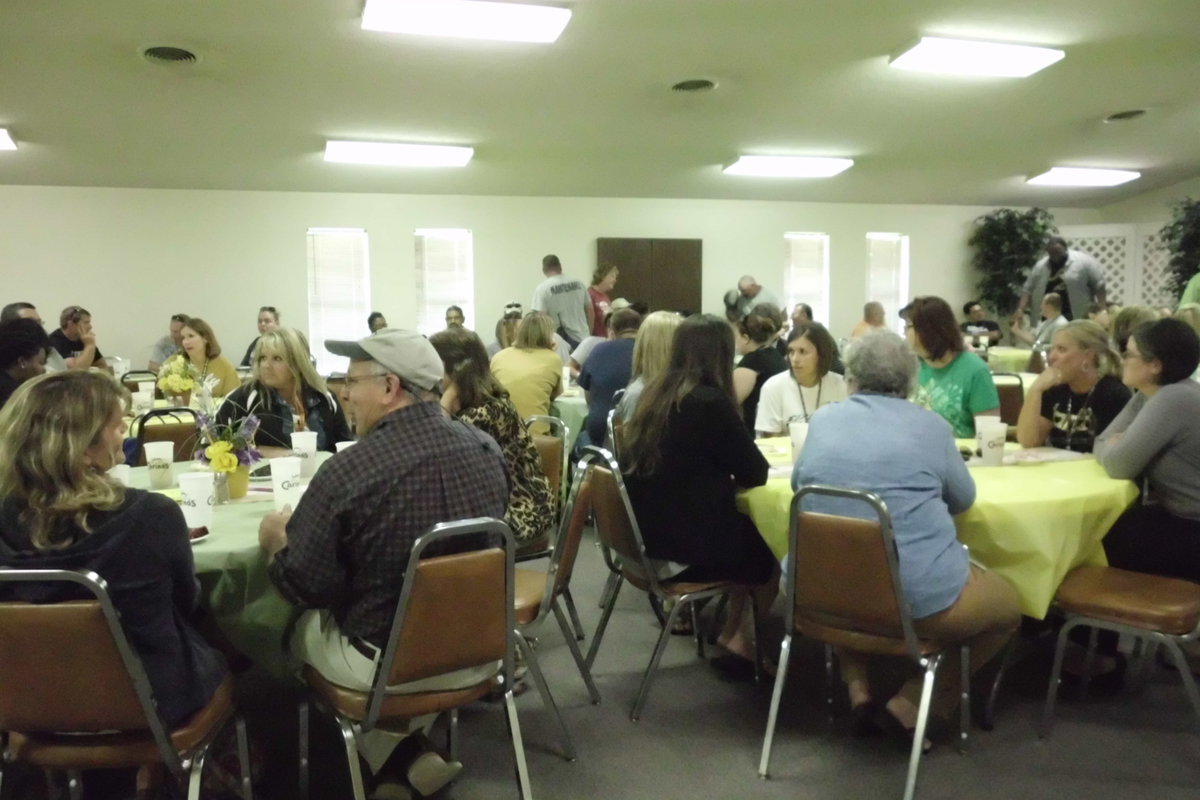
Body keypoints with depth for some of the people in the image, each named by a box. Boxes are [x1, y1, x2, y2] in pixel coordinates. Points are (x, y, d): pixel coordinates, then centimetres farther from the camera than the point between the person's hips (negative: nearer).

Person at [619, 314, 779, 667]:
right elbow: (755, 473, -10)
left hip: (649, 536, 7)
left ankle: (735, 630, 29)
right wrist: (733, 472, 9)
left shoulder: (654, 393, 4)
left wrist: (723, 473, 10)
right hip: (685, 548, -7)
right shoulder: (710, 402, -19)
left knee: (750, 531, 24)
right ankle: (740, 635, 31)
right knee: (772, 548, 18)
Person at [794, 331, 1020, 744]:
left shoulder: (823, 420, 6)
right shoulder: (931, 426, 1)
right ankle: (913, 702, 11)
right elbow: (962, 499, 15)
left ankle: (858, 690, 21)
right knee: (1008, 605, 25)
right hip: (921, 597, -3)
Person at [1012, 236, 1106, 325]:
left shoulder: (1083, 261, -2)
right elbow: (1028, 290, 9)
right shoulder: (1040, 266, 8)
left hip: (1078, 317, -3)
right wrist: (1020, 309, -4)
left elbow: (1099, 284, -1)